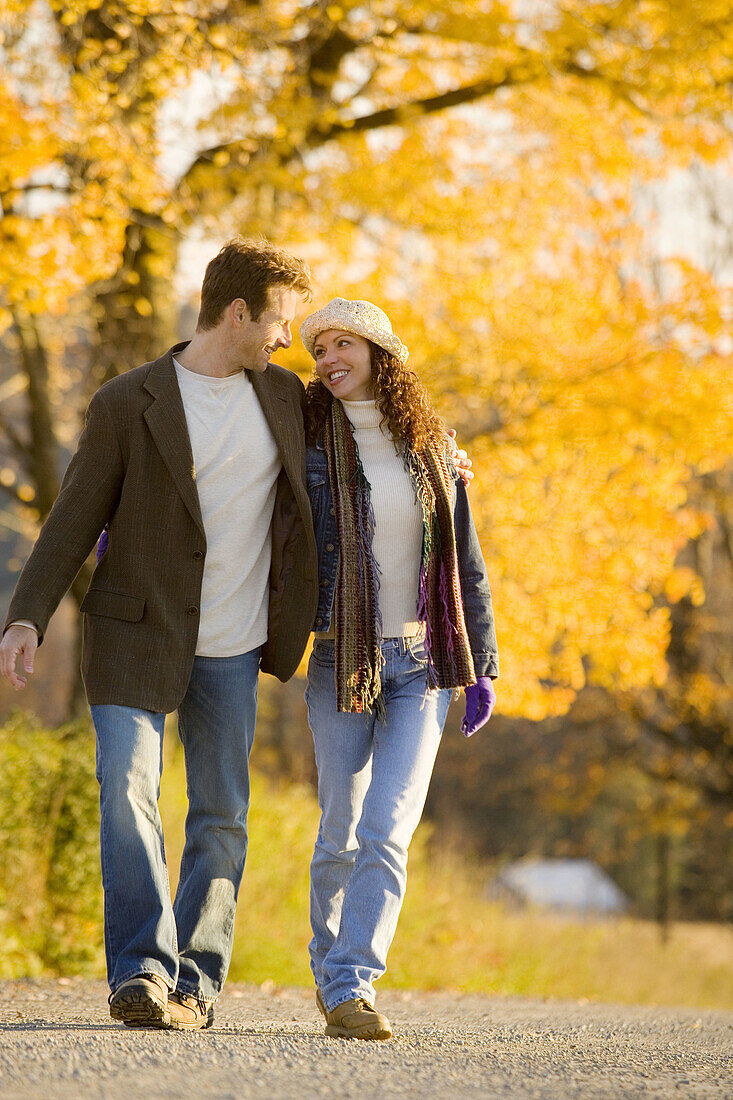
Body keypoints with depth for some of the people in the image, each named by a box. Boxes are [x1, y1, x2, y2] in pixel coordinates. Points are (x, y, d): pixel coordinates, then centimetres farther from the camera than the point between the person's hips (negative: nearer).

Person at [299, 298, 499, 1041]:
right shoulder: (307, 445, 0)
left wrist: (480, 667, 9)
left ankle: (351, 985, -14)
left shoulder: (431, 451, 6)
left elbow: (464, 563, 11)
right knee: (341, 833, 3)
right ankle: (330, 968, 25)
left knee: (387, 832, -12)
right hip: (341, 662, -1)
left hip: (422, 662, 1)